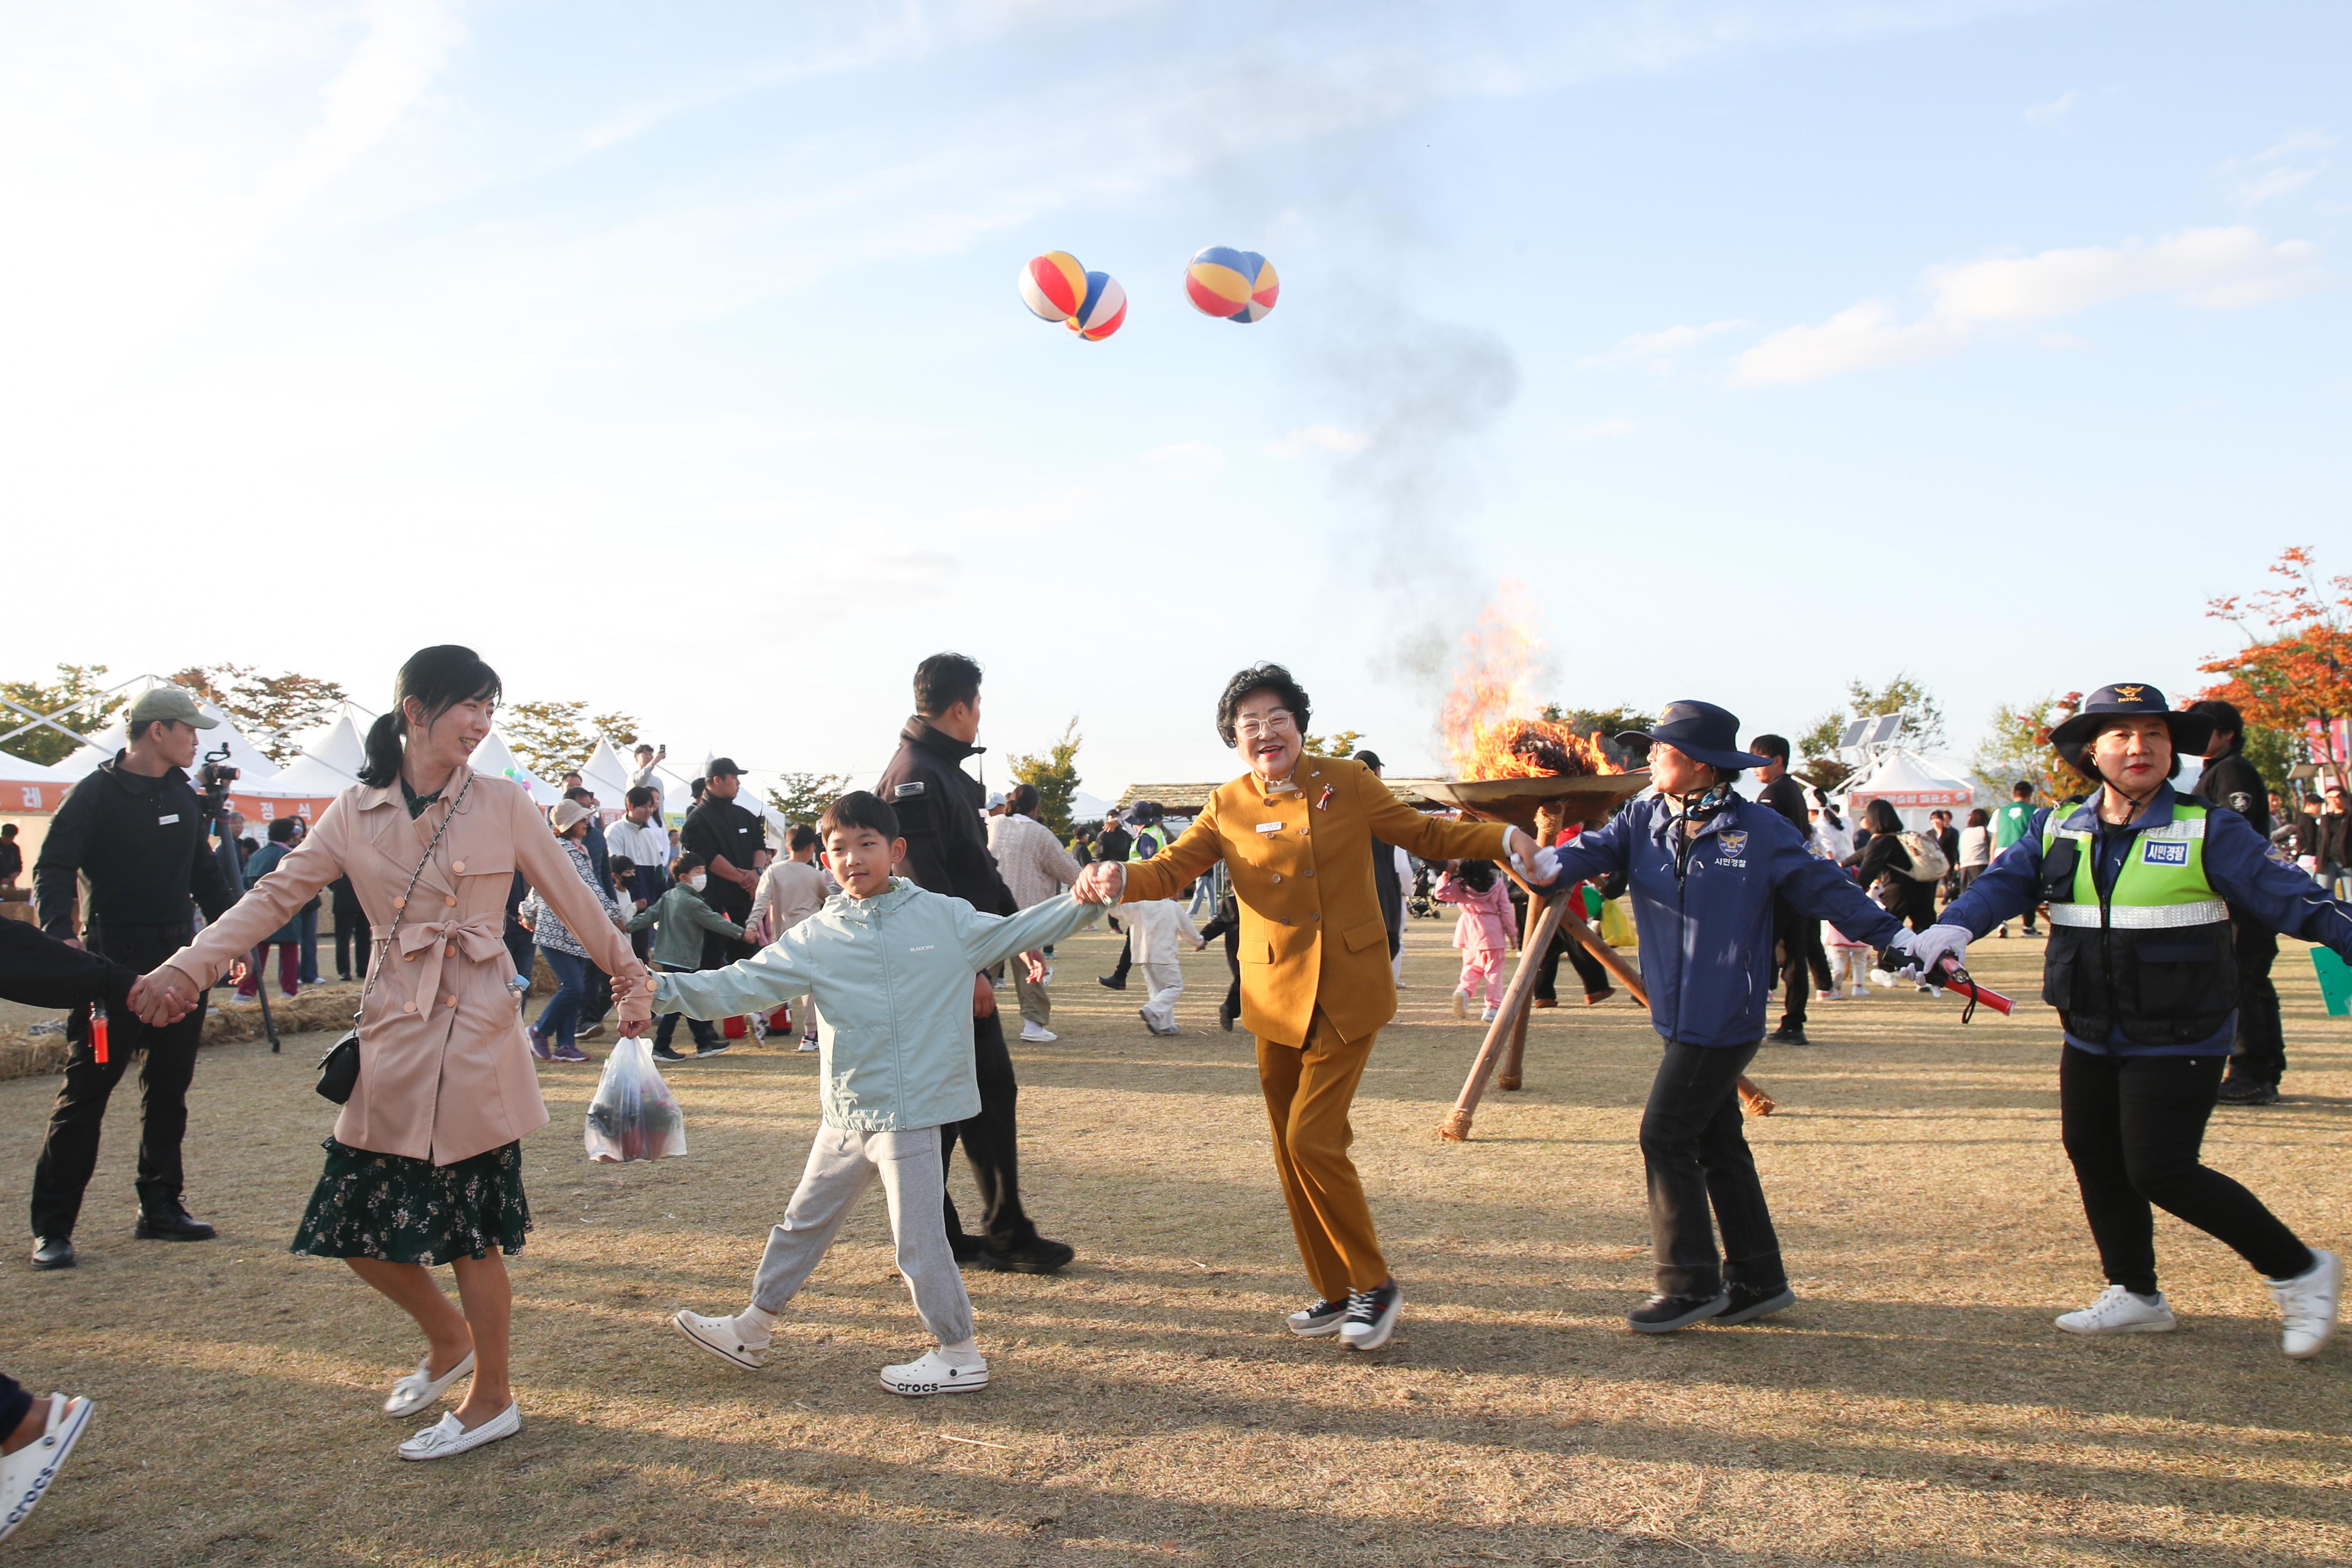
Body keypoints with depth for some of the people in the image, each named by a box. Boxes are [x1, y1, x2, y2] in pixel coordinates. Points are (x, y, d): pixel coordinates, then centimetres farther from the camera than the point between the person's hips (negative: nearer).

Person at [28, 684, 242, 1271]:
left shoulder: (185, 798, 14)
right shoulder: (96, 794, -6)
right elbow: (53, 870, -13)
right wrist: (61, 933, -29)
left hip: (179, 959, 7)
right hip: (113, 963, -6)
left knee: (169, 1089, 10)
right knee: (86, 1089, -4)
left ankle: (160, 1208, 18)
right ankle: (51, 1226, 3)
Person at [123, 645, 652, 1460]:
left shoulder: (504, 804, -3)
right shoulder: (355, 813, 4)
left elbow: (571, 895, 4)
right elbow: (276, 895, 3)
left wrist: (629, 976, 9)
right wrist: (186, 968, -8)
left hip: (476, 1036, -3)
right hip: (391, 1039, 4)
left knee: (470, 1232, 2)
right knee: (358, 1227, 8)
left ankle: (492, 1398, 21)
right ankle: (450, 1339, 35)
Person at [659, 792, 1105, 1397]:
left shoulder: (944, 918, -2)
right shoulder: (815, 938, 2)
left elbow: (1015, 932, 1)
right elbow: (744, 984, -2)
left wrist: (1084, 901, -12)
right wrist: (665, 989, -13)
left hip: (912, 1113, -4)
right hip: (845, 1113, 4)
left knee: (918, 1238, -1)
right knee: (804, 1222, 20)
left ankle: (960, 1354, 15)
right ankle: (753, 1329, 39)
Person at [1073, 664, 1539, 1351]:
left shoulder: (1347, 783, 0)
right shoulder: (1229, 807, 5)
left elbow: (1427, 836, 8)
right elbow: (1170, 868, 0)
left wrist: (1504, 839, -7)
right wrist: (1118, 878, -21)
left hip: (1349, 995, -3)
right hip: (1277, 998, 3)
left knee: (1311, 1139, -11)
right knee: (1292, 1149, 9)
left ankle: (1375, 1285, 9)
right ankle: (1335, 1292, 26)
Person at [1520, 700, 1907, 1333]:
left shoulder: (1760, 829, -8)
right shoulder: (1644, 820, 5)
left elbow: (1825, 890, -3)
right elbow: (1596, 848, -11)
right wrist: (1544, 865, -32)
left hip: (1724, 1018, -7)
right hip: (1682, 1016, 7)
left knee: (1667, 1137, -6)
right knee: (1716, 1144, 14)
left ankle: (1690, 1285, 7)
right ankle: (1758, 1280, 27)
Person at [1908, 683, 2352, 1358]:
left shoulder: (2209, 832, -8)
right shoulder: (2059, 832, 4)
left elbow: (2291, 898, -12)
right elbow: (2004, 881, -6)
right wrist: (1954, 927, -26)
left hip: (2178, 1043, -5)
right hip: (2091, 1041, 6)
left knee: (2159, 1172, -7)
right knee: (2094, 1158, 12)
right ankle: (2135, 1295, 31)